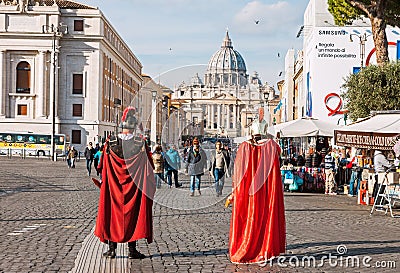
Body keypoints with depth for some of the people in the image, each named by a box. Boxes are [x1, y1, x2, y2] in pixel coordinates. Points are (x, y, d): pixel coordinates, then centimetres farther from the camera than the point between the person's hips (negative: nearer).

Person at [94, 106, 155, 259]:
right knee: (132, 214, 7)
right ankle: (132, 250, 10)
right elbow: (148, 168, -4)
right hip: (134, 189, -1)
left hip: (114, 188, 1)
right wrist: (148, 186, 8)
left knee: (113, 214, 10)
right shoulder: (140, 144, -9)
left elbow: (103, 168, 2)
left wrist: (104, 181, 14)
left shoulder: (111, 143, -5)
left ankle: (112, 249, 13)